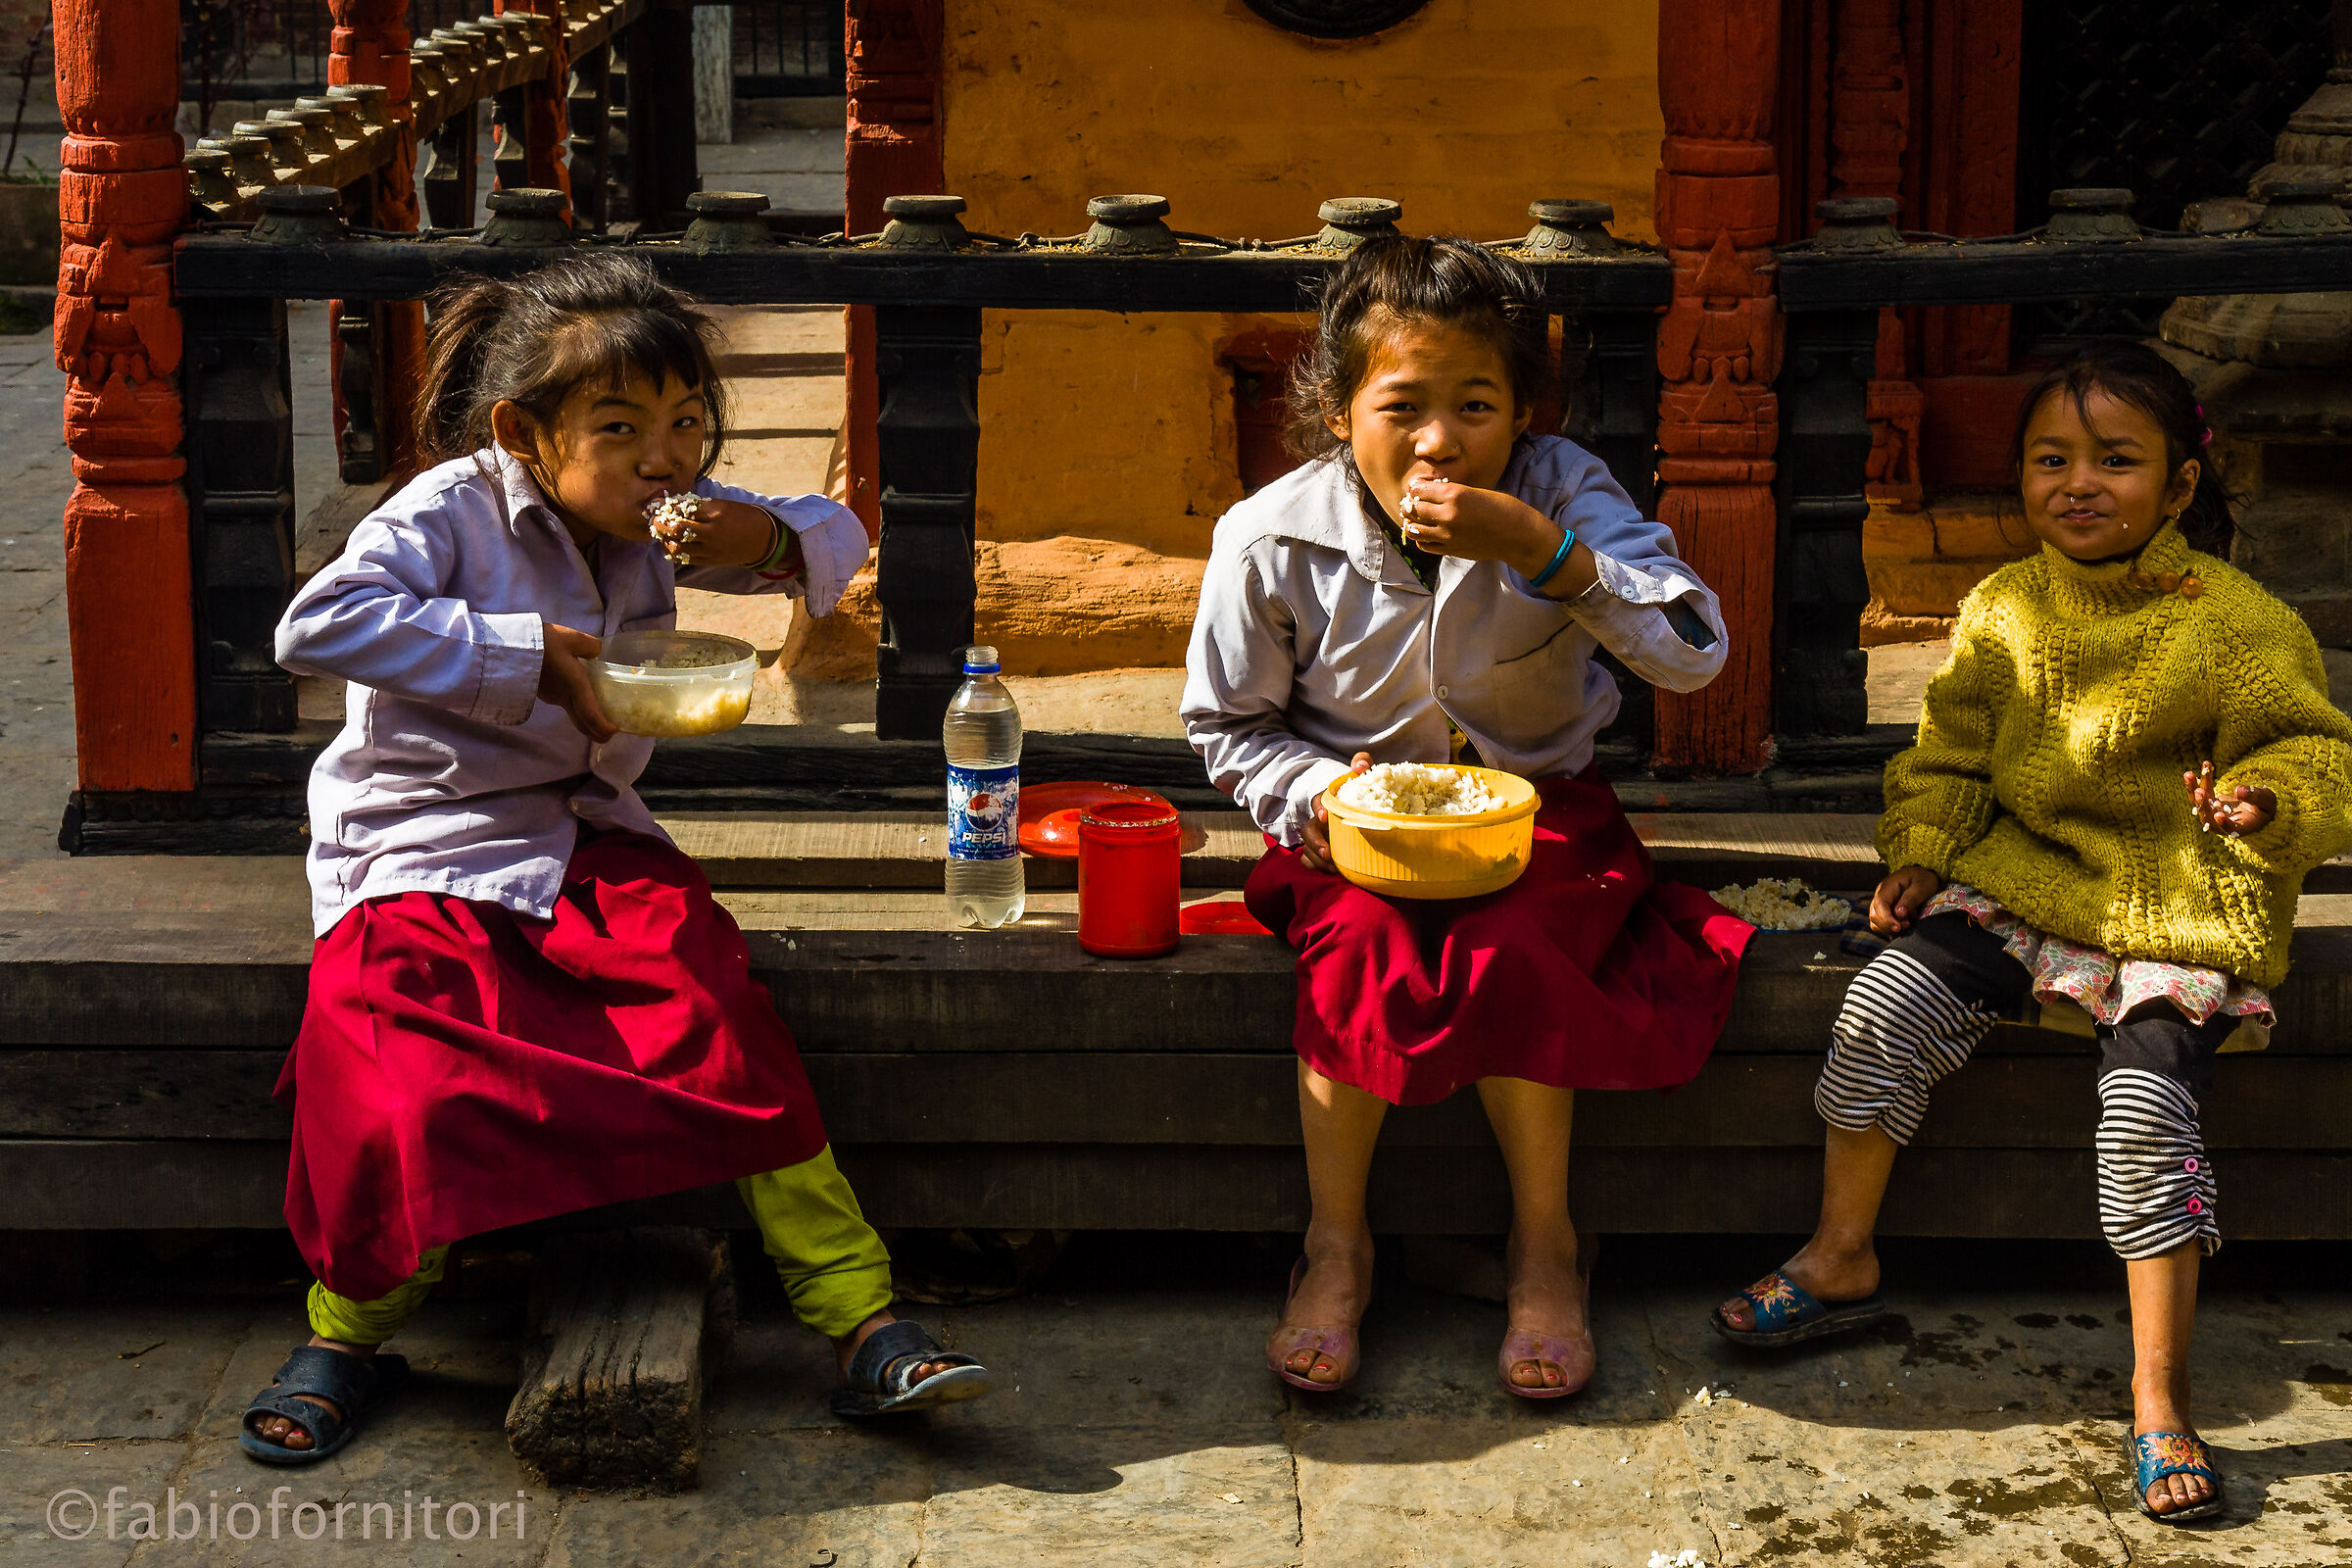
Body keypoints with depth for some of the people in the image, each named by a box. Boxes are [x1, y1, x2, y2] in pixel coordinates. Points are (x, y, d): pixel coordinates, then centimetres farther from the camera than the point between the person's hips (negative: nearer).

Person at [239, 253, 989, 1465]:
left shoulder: (662, 520, 5)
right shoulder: (452, 512, -13)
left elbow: (836, 537, 13)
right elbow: (314, 627, -28)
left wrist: (770, 541, -13)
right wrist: (522, 655, -27)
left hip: (586, 836, 4)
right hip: (423, 847, -4)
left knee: (724, 1016, -20)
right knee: (401, 1068, -28)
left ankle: (863, 1327, -18)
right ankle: (347, 1335, -1)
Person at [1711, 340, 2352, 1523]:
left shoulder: (2238, 625, -8)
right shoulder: (2002, 613, 6)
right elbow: (1949, 757, 15)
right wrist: (1920, 855, 0)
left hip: (2183, 918, -4)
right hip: (2019, 885, 5)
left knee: (2145, 1103, -24)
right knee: (1884, 1002, -16)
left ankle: (2159, 1400, -13)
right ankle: (1842, 1259, 4)